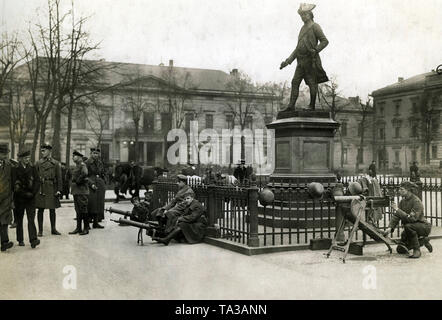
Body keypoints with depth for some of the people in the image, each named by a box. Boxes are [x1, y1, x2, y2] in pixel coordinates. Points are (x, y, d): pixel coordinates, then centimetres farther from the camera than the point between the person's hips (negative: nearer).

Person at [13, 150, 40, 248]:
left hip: (31, 198, 1)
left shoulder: (32, 168, 7)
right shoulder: (16, 169, -2)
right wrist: (25, 193, -12)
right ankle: (20, 240, 18)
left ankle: (33, 240, -15)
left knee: (31, 219, -8)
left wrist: (33, 193, -8)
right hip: (19, 198, -1)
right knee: (19, 219, 9)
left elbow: (37, 182, 5)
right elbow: (15, 186, -6)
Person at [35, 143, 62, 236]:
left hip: (52, 189, 0)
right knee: (40, 209, 1)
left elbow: (59, 178, 3)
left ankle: (53, 229, 17)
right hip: (41, 189, 0)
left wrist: (59, 190, -4)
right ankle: (40, 230, 8)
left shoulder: (56, 163, 4)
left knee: (52, 209, 7)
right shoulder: (39, 163, 5)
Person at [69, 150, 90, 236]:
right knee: (78, 210, 11)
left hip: (82, 191, -9)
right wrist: (73, 183, 13)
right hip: (76, 191, 9)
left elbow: (84, 174, -30)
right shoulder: (76, 166, 17)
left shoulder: (82, 165, -11)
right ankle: (78, 228, 16)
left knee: (83, 210, -5)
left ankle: (86, 228, 2)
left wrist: (78, 181, -18)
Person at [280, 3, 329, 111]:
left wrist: (316, 50, -21)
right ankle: (291, 106, -6)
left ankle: (312, 106, 1)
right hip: (301, 61, 7)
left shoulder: (315, 27, -1)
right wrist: (288, 61, 17)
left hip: (311, 59, -7)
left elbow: (325, 41, -5)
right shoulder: (303, 29, 21)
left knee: (312, 83, -4)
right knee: (295, 82, -3)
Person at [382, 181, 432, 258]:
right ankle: (422, 241, 21)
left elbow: (412, 218, -34)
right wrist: (390, 227, -18)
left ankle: (417, 250, -23)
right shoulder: (403, 201, 1)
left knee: (408, 226, -38)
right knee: (400, 249, 2)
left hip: (423, 226, -8)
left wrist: (397, 210, -34)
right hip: (411, 229, 8)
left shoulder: (416, 201, -23)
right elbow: (396, 216, -3)